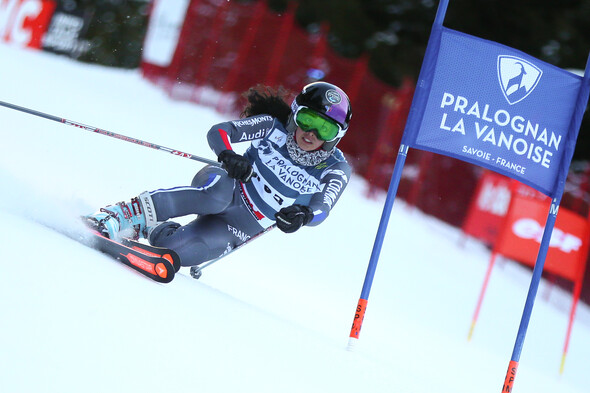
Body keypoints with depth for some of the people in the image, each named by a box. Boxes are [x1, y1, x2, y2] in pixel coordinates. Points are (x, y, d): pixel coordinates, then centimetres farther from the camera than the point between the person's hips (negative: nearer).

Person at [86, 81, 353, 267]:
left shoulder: (335, 170, -5)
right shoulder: (274, 127, -5)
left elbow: (322, 210, -19)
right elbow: (218, 131, -11)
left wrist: (302, 215, -43)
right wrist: (227, 156, -34)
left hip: (239, 231, 1)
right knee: (217, 194, -41)